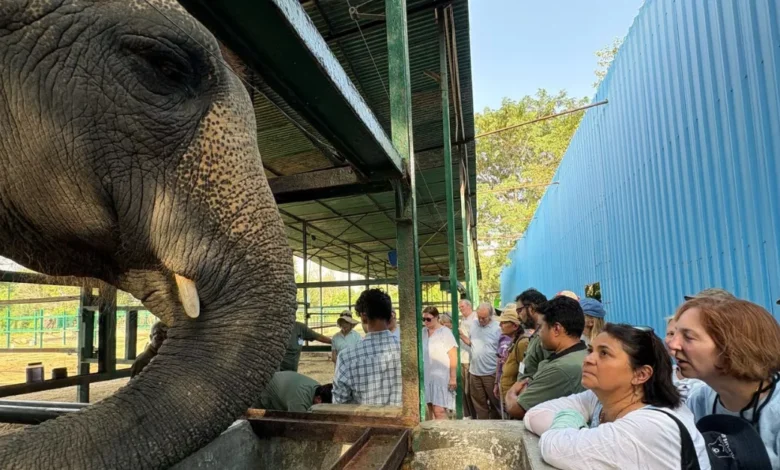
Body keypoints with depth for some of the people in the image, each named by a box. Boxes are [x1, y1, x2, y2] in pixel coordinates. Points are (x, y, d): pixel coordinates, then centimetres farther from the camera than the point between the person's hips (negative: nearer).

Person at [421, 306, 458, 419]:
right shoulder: (423, 332, 7)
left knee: (439, 411, -10)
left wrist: (453, 378, -11)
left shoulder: (445, 332, -7)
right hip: (427, 376, 5)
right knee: (431, 409, 7)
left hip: (441, 377, -5)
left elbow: (453, 357, -8)